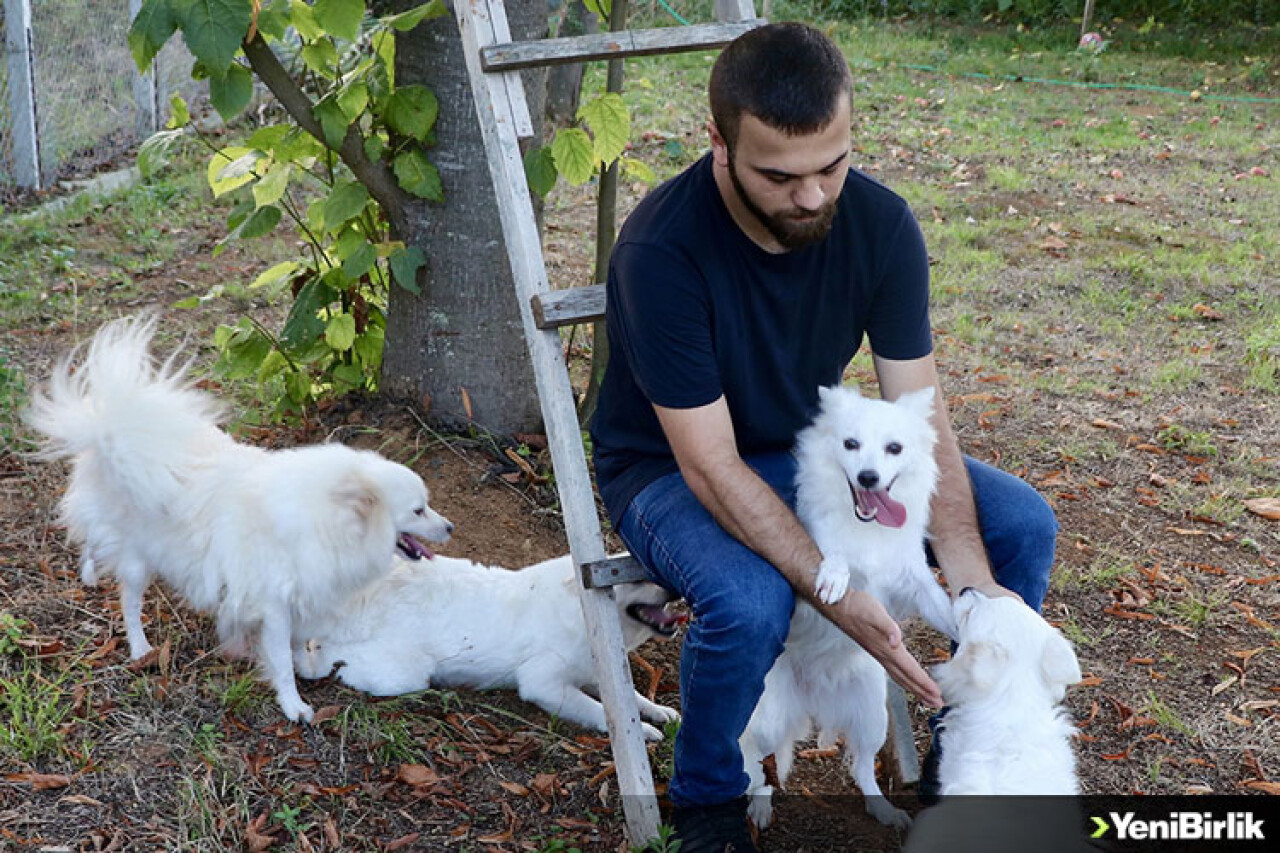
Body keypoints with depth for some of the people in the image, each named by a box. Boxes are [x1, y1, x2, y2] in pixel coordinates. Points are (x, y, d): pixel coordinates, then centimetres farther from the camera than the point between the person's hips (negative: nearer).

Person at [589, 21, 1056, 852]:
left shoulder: (880, 223, -16)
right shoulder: (662, 250, -31)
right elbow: (712, 469, -29)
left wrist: (974, 581, -27)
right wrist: (841, 600, -38)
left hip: (815, 446, 5)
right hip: (671, 470, -5)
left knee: (1023, 524, -9)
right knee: (750, 603, -37)